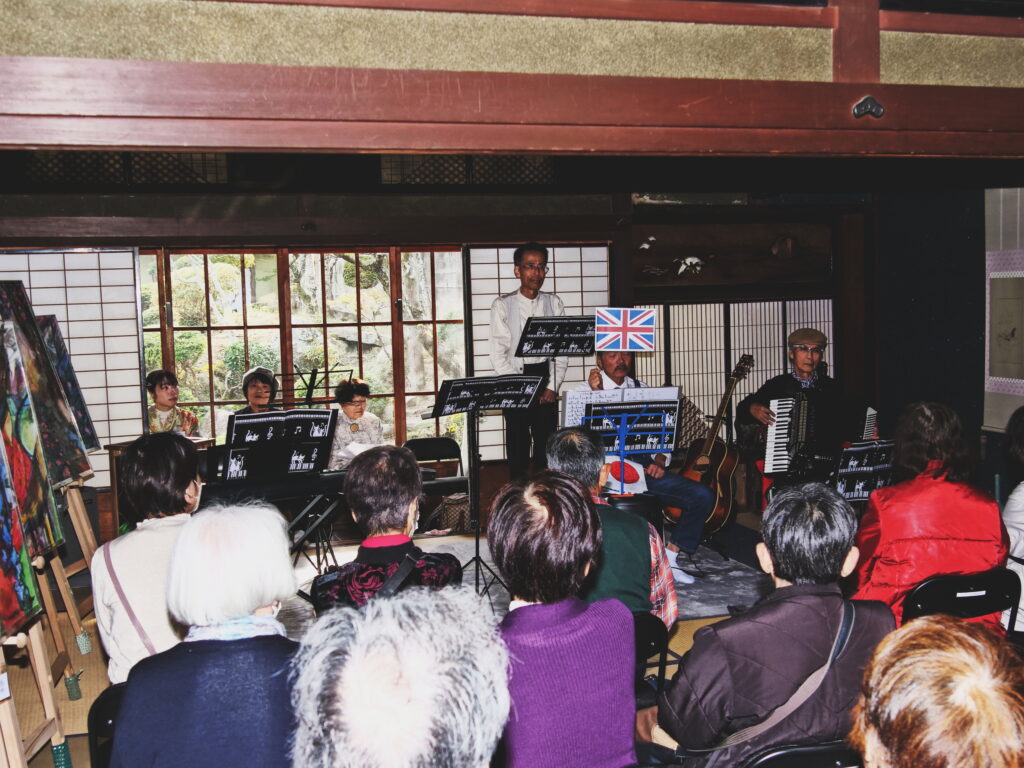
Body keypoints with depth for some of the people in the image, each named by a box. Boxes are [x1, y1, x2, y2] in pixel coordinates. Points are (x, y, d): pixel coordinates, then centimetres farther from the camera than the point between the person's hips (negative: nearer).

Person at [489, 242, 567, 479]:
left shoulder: (554, 303, 6)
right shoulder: (502, 305, -2)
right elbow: (498, 355, -6)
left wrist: (552, 387, -6)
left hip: (546, 376, 2)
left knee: (547, 444, 4)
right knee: (518, 445, -1)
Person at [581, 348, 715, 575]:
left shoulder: (642, 389, 18)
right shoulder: (586, 390, 6)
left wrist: (659, 462, 1)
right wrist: (595, 394, -19)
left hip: (643, 466, 4)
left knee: (703, 496, -13)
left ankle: (674, 552, 4)